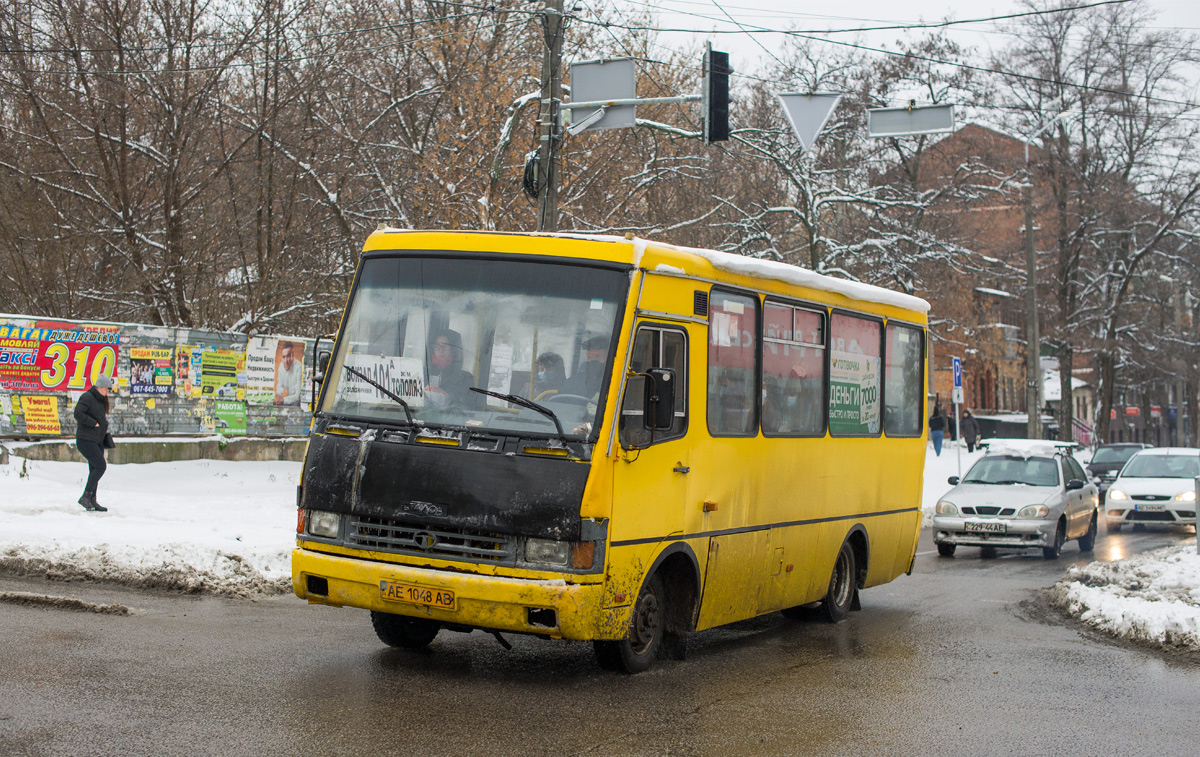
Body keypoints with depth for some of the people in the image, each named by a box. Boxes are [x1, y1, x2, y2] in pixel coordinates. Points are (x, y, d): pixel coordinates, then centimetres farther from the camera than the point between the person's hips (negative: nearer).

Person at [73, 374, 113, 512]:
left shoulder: (101, 401, 17)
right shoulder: (87, 397, -12)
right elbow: (78, 414, -24)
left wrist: (104, 430, 11)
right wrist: (94, 423, -20)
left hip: (97, 441, 9)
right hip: (86, 440, -9)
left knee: (95, 470, 8)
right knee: (100, 466, -17)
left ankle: (92, 501, 13)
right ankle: (85, 496, -12)